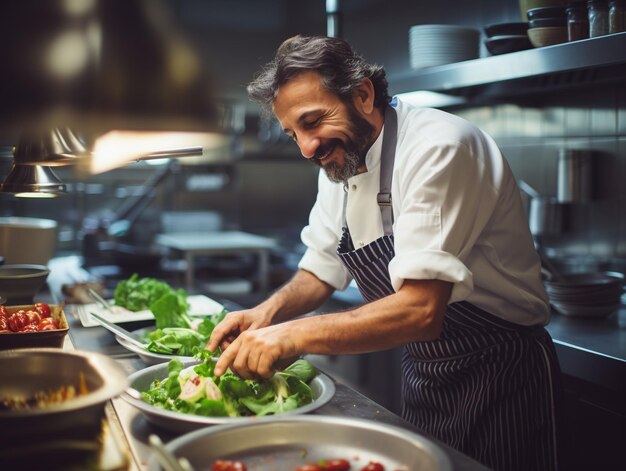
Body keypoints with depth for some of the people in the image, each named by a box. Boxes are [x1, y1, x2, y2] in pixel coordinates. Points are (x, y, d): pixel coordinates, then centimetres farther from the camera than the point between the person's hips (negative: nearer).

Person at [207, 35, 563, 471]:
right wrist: (270, 311, -10)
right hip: (423, 374, 8)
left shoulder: (440, 148, -26)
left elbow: (422, 309, -33)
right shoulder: (341, 162, 1)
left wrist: (295, 335, -37)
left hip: (501, 381, -7)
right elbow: (322, 271, 10)